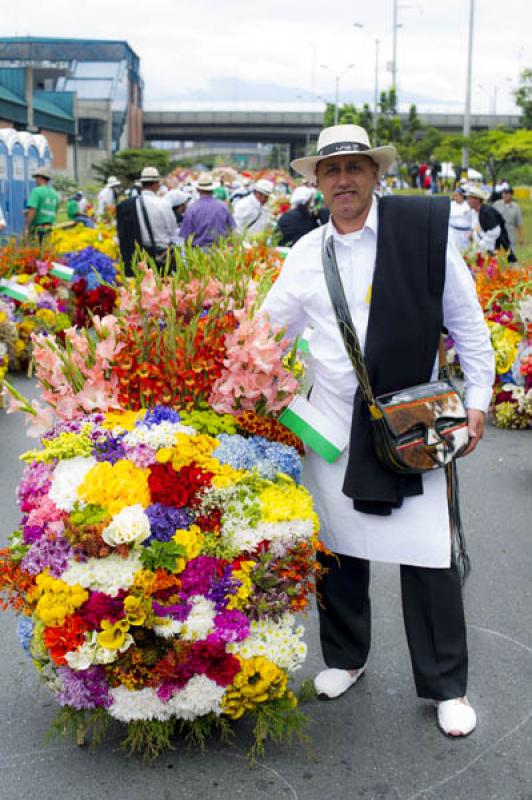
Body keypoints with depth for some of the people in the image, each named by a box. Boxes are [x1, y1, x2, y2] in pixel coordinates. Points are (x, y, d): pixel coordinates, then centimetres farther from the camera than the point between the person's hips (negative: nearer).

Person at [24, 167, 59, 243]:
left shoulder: (37, 191, -8)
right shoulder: (55, 194, 14)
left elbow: (32, 211, -16)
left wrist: (26, 227, -15)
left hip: (38, 229, -7)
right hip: (50, 230, 7)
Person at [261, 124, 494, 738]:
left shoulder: (424, 231, -5)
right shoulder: (306, 253, 6)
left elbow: (467, 324, 0)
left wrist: (476, 400, -2)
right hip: (332, 423, 3)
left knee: (428, 556, 0)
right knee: (337, 548, 12)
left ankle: (446, 685, 17)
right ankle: (344, 657, 34)